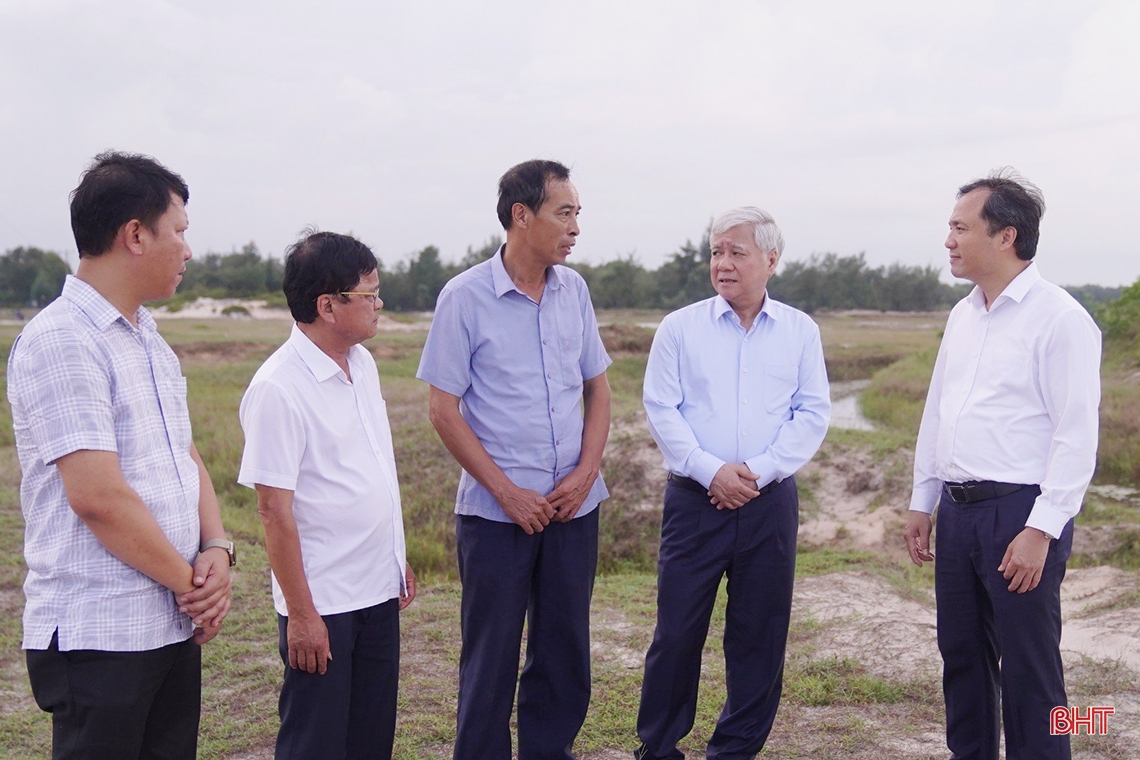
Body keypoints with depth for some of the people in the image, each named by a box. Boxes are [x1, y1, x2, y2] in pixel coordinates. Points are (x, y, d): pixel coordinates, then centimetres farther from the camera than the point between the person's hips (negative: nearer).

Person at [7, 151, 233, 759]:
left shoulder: (147, 338, 14)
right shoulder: (60, 340, -14)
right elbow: (98, 496, -21)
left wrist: (217, 550, -2)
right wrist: (191, 581, -10)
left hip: (174, 628, 8)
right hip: (97, 636, -8)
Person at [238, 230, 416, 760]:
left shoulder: (363, 364, 6)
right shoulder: (279, 388, -18)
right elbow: (274, 509, -18)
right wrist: (300, 613, -16)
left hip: (379, 591, 7)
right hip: (322, 600, -7)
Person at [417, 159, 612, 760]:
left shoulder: (574, 290, 5)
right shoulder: (466, 297, -8)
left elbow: (597, 388, 12)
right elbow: (444, 410, -7)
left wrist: (586, 472, -3)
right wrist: (508, 492, -11)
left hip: (574, 505, 5)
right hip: (497, 510, -4)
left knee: (564, 651, 13)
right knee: (491, 656, 6)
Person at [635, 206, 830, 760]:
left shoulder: (800, 331, 6)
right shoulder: (680, 328, 3)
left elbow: (813, 413, 2)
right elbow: (661, 409, -2)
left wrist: (760, 469, -11)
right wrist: (711, 470, -14)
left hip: (771, 503, 2)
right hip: (694, 500, -1)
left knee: (759, 635, 8)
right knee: (677, 631, 1)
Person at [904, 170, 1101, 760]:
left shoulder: (1059, 318, -11)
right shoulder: (963, 315, 12)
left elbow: (1077, 435, -15)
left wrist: (1041, 530, -19)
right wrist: (922, 502, 17)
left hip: (1020, 513, -7)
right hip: (957, 510, 8)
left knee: (1028, 668, 1)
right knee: (961, 653, 16)